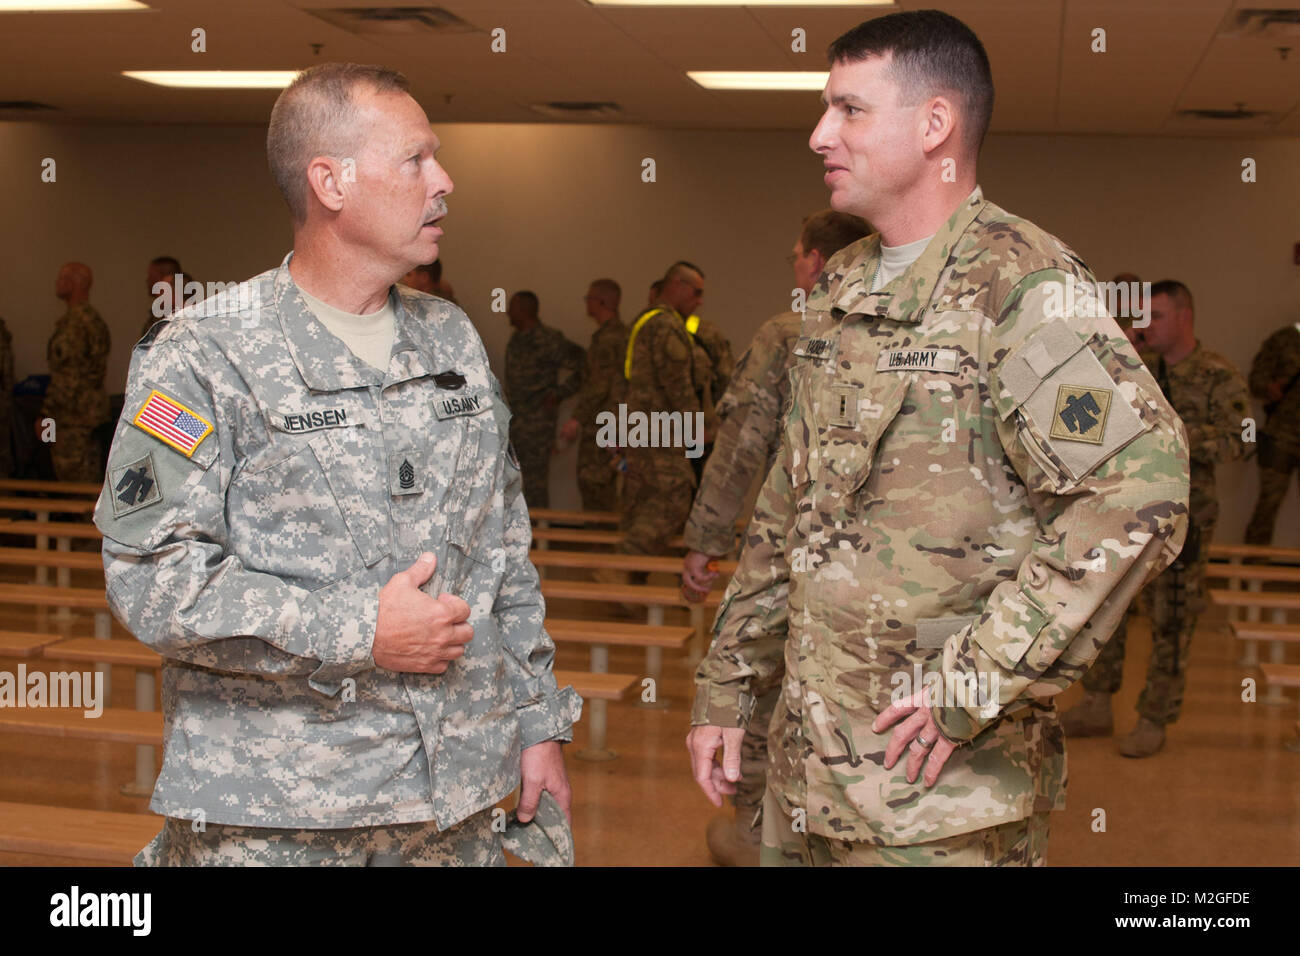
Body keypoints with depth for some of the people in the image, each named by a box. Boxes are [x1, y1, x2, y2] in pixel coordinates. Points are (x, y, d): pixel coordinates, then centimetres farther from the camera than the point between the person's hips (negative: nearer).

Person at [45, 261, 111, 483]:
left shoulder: (73, 322, -16)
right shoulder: (94, 319, 14)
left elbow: (66, 376, -20)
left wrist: (45, 415, -15)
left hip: (73, 415, -10)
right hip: (95, 410, 10)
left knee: (73, 480, -5)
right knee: (92, 479, 12)